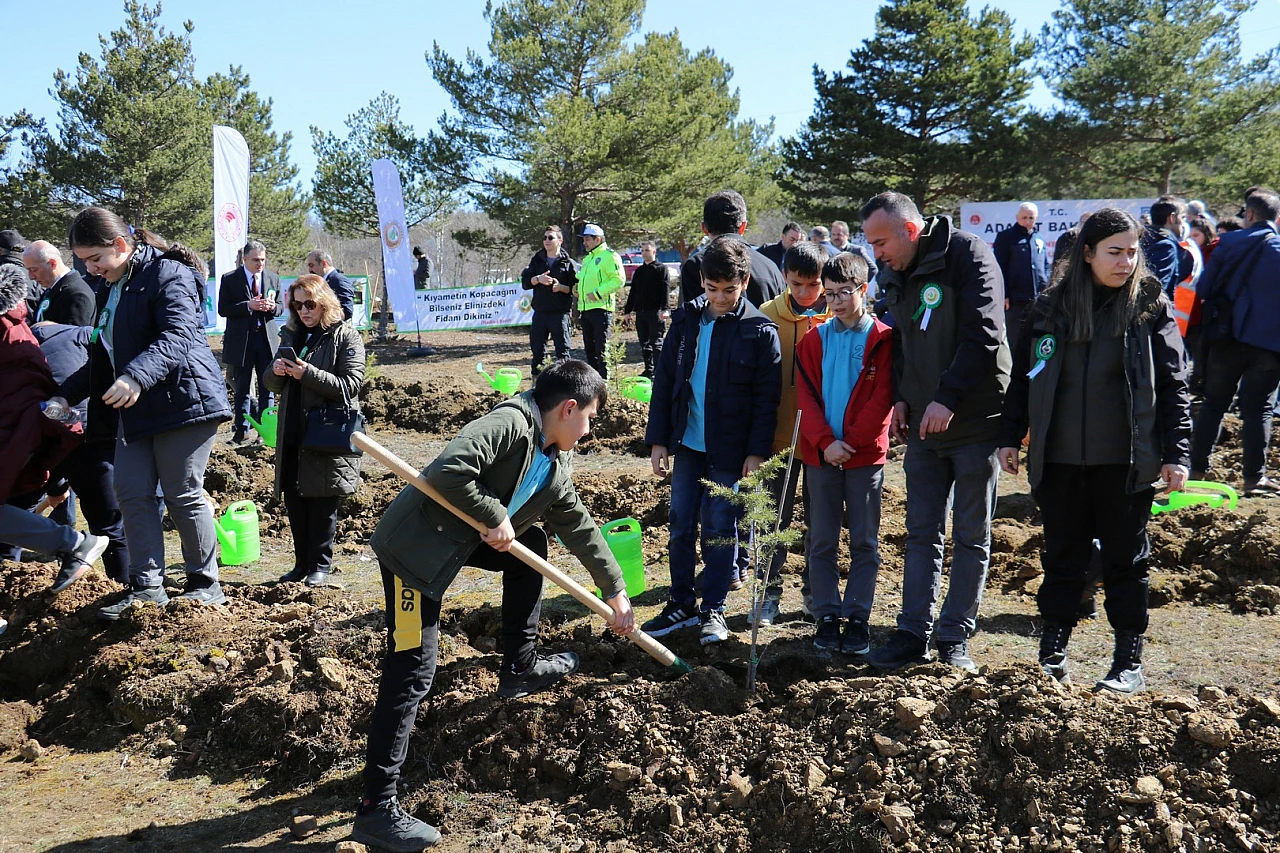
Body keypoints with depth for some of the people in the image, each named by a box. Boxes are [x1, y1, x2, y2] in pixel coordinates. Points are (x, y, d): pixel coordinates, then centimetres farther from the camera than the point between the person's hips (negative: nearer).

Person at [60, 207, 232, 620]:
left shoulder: (167, 274, -12)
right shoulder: (107, 287, 16)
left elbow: (177, 337, -27)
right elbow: (102, 353, 24)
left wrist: (136, 377, -41)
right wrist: (66, 394, 15)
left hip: (183, 398, -9)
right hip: (134, 407, 9)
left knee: (183, 494, -3)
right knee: (131, 491, 3)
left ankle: (206, 584, 11)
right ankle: (147, 587, 9)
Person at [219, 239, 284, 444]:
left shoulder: (273, 277, 6)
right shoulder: (229, 279, -3)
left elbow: (281, 307, 11)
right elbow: (223, 309, -8)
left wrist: (272, 307, -13)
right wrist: (249, 306, -20)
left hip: (267, 338, 2)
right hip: (241, 339, -2)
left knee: (267, 387, 6)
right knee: (242, 388, 6)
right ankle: (241, 430, 15)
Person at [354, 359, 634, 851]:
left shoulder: (556, 466, 9)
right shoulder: (511, 424, -20)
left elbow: (578, 528, 19)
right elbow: (448, 471, -32)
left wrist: (616, 592, 23)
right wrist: (496, 517, -20)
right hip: (416, 543, -9)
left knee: (533, 543, 18)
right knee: (413, 672, -10)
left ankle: (520, 667, 30)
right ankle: (377, 808, -6)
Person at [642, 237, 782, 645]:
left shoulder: (760, 331, -8)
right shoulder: (686, 320, 2)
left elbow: (767, 397, -6)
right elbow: (664, 381, 6)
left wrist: (757, 452, -11)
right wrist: (658, 440, 2)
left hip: (731, 450, -4)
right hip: (687, 443, 4)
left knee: (720, 529, 4)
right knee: (681, 525, 8)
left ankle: (713, 609, 15)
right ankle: (682, 604, 20)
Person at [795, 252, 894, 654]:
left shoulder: (884, 340, -2)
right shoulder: (814, 339, 7)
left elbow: (882, 400, -7)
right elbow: (806, 398, 1)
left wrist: (850, 441, -13)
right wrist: (825, 442, -12)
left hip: (866, 457, -2)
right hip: (820, 455, 2)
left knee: (864, 542, 4)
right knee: (822, 541, 5)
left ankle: (857, 617, 12)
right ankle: (827, 617, 13)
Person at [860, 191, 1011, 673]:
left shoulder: (968, 255, -13)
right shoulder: (894, 275, 8)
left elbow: (984, 336, -20)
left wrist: (948, 398, -24)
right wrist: (901, 397, 5)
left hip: (975, 421, -6)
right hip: (922, 426, 7)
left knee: (972, 537, 5)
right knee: (922, 534, 9)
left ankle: (955, 637, 13)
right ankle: (914, 633, 15)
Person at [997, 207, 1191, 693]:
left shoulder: (1151, 307, -1)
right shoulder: (1051, 307, 4)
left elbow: (1173, 387, -1)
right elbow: (1023, 376, 9)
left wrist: (1175, 453, -6)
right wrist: (1010, 437, 7)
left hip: (1125, 465, -2)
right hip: (1059, 462, 2)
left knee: (1125, 561, 7)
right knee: (1062, 557, 11)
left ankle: (1129, 662, 16)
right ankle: (1052, 653, 21)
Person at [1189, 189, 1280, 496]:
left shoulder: (1229, 242, 1)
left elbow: (1204, 288, 2)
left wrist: (1213, 317, 15)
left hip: (1227, 337, 1)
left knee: (1213, 403, 11)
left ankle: (1197, 470, 13)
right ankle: (1255, 477, 4)